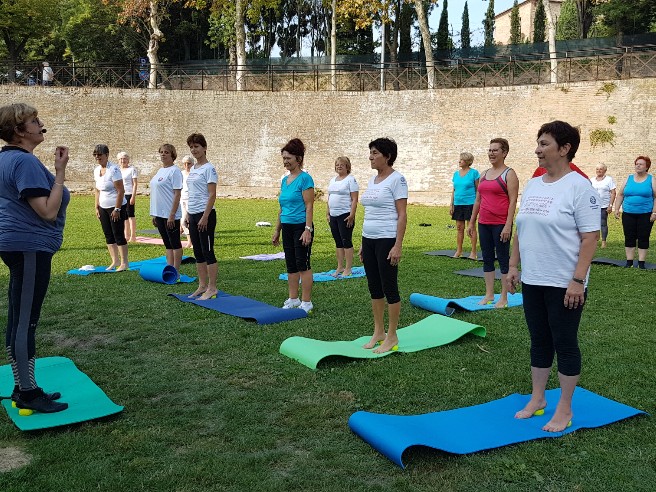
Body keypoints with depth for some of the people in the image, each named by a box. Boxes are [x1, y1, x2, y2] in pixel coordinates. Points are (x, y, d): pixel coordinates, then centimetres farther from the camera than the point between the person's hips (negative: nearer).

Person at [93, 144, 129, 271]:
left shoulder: (113, 169, -16)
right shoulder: (96, 170, 8)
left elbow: (121, 191, -18)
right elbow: (97, 190, 16)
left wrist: (117, 209, -20)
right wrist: (97, 207, 12)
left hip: (116, 207, -8)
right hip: (103, 208, 8)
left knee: (118, 235, -4)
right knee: (108, 235, 10)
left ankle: (124, 263, 4)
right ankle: (115, 261, 18)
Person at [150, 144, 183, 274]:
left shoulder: (174, 171, -11)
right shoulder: (160, 170, 15)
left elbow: (177, 194, -16)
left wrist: (172, 215, -21)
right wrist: (154, 215, 17)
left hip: (170, 215, -9)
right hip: (160, 214, 9)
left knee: (175, 243, 0)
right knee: (167, 244, 13)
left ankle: (175, 272, 6)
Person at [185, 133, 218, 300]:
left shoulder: (209, 168, -10)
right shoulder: (193, 169, 14)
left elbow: (212, 195, -15)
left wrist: (205, 217, -19)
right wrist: (188, 215, 15)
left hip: (205, 214, -8)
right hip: (193, 215, 8)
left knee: (207, 252, -4)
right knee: (198, 253, 12)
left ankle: (212, 288, 3)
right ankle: (202, 286, 19)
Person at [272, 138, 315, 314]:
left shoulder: (305, 178, -11)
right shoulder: (285, 180, 12)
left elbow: (309, 206, -16)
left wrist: (308, 229, -22)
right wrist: (277, 230, 18)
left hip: (301, 227, -8)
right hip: (287, 227, 8)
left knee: (303, 265, -2)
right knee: (291, 265, 13)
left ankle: (306, 302, 6)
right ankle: (293, 299, 22)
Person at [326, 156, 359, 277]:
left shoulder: (350, 179, -6)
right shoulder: (333, 180, 16)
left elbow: (354, 199, -12)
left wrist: (351, 215, -19)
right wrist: (327, 213, 13)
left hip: (345, 215, -7)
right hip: (333, 216, 7)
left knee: (346, 241, -5)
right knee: (338, 242, 11)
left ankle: (348, 269, 1)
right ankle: (340, 267, 18)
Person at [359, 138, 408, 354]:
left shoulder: (397, 179, -10)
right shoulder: (372, 180, 13)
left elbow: (402, 215, -14)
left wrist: (398, 245, -20)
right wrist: (363, 243, 16)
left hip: (387, 240, -8)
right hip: (369, 239, 8)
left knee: (389, 288, -1)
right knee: (374, 288, 12)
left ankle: (392, 337, 10)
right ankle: (378, 332, 23)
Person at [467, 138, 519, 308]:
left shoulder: (509, 174, -6)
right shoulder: (484, 174, 14)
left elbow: (513, 201, -12)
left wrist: (508, 225, -19)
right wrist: (472, 222, 16)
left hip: (501, 224, -7)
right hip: (484, 224, 7)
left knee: (503, 259, 1)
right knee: (487, 259, 11)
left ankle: (504, 298, 8)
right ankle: (489, 295, 20)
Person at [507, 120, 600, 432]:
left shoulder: (579, 187, -12)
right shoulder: (533, 185, 9)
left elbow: (590, 237, -16)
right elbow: (520, 231, 15)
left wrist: (578, 280, -20)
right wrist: (513, 266, 10)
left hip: (564, 285, -6)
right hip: (532, 281, 7)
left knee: (564, 343, 4)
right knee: (539, 341, 16)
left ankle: (564, 410, 18)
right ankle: (537, 400, 29)